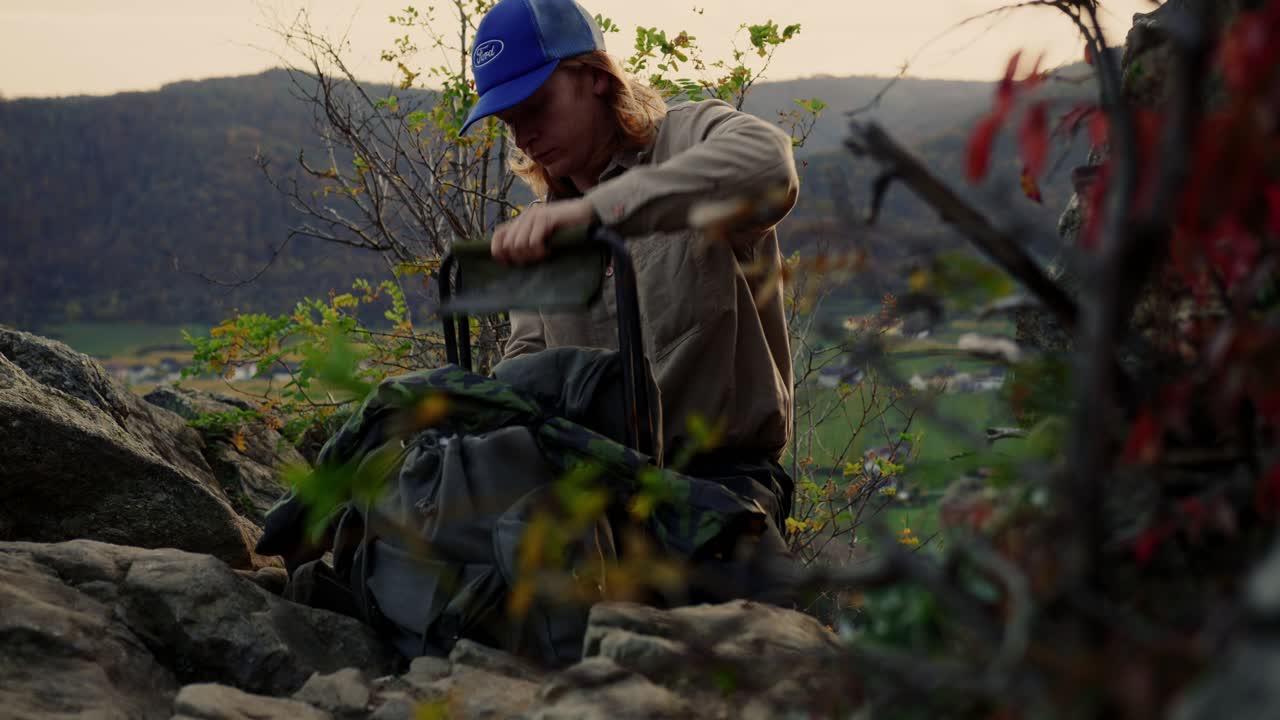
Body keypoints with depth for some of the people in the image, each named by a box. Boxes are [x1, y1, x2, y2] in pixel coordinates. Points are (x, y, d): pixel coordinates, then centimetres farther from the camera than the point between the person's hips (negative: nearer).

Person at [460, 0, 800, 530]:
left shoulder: (689, 135, -3)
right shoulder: (548, 220, 18)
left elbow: (766, 168, -30)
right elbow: (528, 353, 21)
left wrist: (594, 208, -37)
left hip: (721, 471, -6)